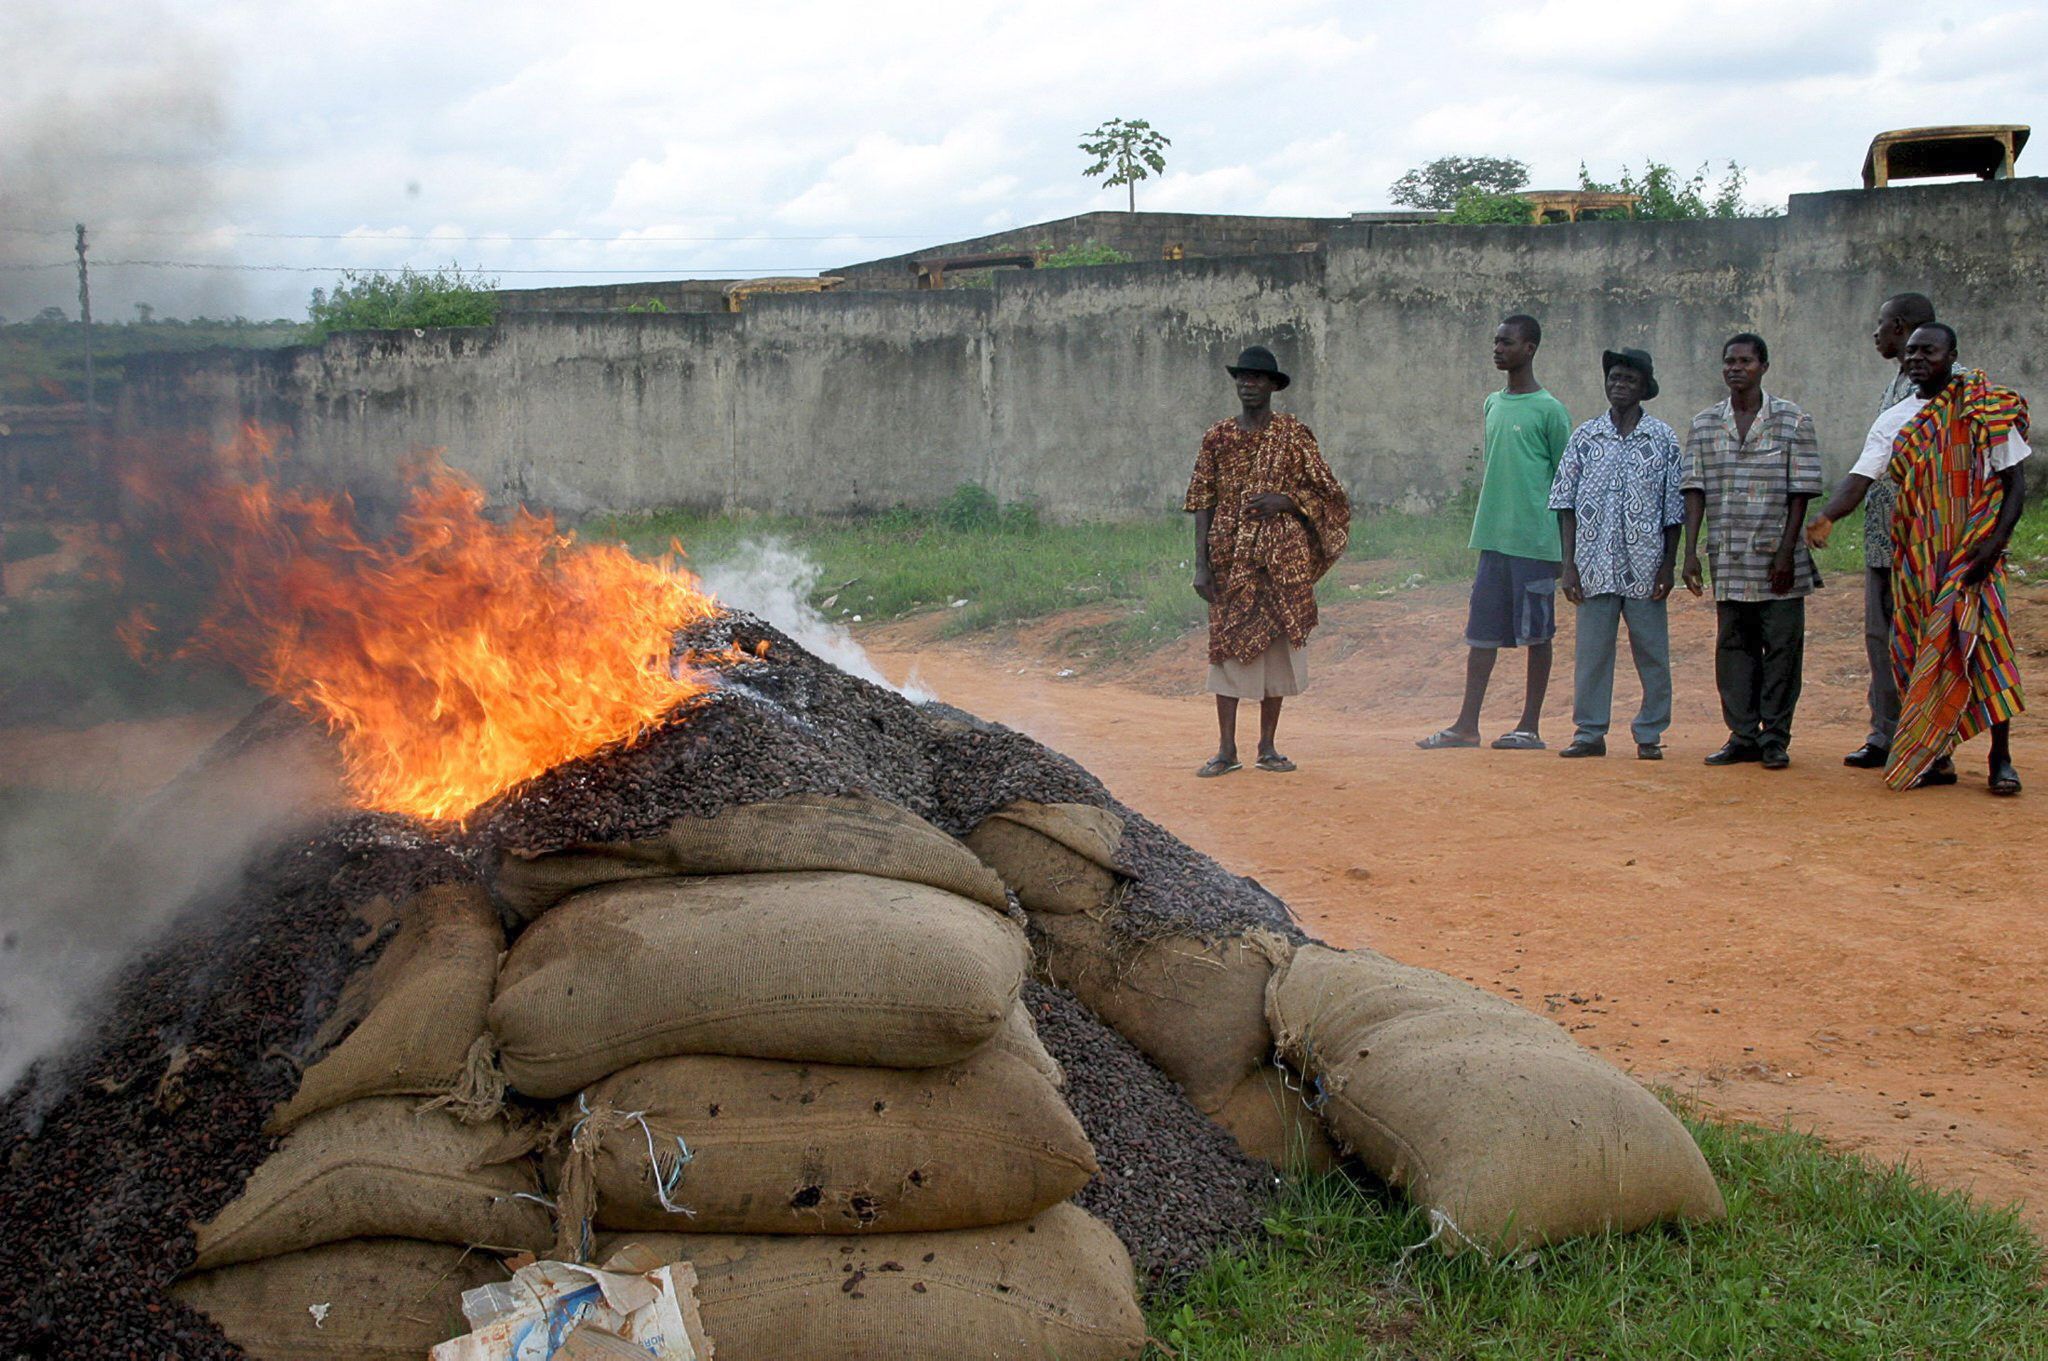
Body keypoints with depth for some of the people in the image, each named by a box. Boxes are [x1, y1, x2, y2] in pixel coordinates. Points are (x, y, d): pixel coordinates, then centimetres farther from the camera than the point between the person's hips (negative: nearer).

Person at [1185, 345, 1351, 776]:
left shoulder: (1294, 434, 3)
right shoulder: (1218, 436, 6)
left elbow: (1325, 494, 6)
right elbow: (1202, 502, 4)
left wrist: (1284, 501, -13)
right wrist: (1201, 564, -4)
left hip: (1282, 559, 0)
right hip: (1230, 558, 0)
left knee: (1278, 643, 2)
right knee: (1227, 646, -1)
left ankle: (1268, 746, 12)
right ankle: (1226, 750, 3)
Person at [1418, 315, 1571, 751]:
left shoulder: (1549, 411, -6)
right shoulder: (1492, 405, 15)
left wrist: (1567, 547, -6)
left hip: (1535, 542, -6)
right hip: (1492, 539, 7)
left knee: (1537, 633, 3)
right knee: (1481, 632, 7)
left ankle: (1530, 726, 9)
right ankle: (1467, 725, 11)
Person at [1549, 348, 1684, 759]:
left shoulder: (1663, 439, 4)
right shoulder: (1585, 437, 6)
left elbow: (1674, 509, 5)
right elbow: (1566, 503, 5)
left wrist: (1668, 566, -1)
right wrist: (1569, 565, -1)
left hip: (1645, 567, -1)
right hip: (1595, 566, 1)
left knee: (1651, 651, 3)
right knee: (1591, 649, 3)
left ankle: (1649, 734, 12)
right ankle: (1589, 732, 11)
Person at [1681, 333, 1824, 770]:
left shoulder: (1794, 422, 0)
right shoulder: (1704, 424, 8)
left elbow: (1801, 492, -2)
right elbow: (1695, 490, 6)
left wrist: (1786, 552, -9)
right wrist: (1690, 550, -2)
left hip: (1778, 562, -3)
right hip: (1728, 562, 3)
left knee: (1781, 649, 0)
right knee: (1733, 648, 6)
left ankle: (1775, 739, 9)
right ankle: (1743, 736, 15)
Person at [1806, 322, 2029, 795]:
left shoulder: (1985, 410, 0)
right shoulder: (1894, 421, 9)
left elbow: (2015, 482, 0)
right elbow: (1861, 476, -5)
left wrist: (1995, 541, -14)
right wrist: (1827, 516, -25)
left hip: (1973, 552, -3)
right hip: (1916, 555, 4)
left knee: (1984, 645, -10)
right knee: (1922, 652, 3)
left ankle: (2001, 758, -2)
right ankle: (1936, 757, 11)